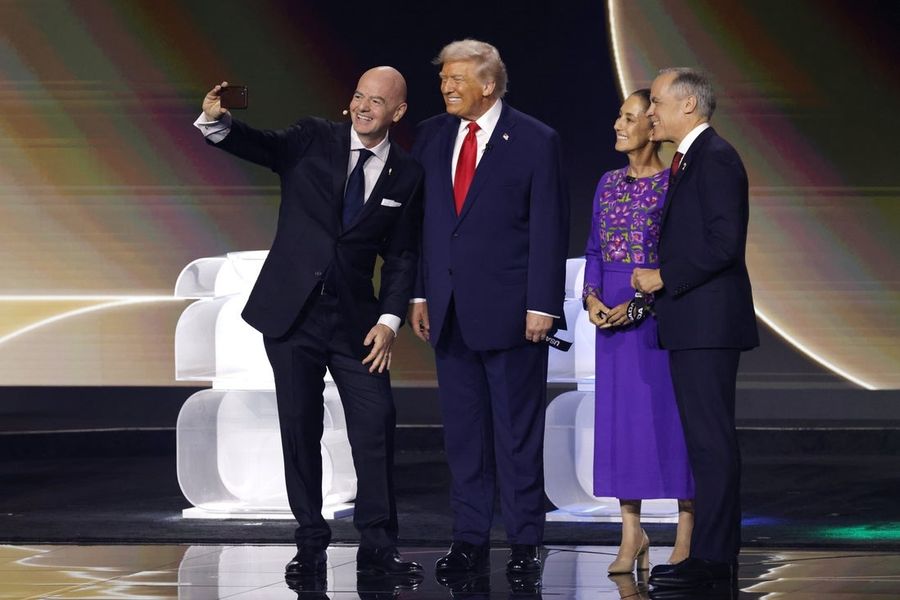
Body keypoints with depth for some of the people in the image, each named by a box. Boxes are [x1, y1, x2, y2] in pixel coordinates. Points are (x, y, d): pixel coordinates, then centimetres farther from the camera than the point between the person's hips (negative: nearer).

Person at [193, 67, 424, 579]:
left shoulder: (407, 176, 2)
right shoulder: (313, 141, 0)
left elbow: (402, 257, 5)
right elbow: (257, 145, -14)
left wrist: (390, 320, -6)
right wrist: (216, 121, -35)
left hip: (355, 319, 0)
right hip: (292, 311, 0)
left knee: (377, 426, -6)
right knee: (300, 429, 3)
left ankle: (378, 546, 2)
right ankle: (311, 545, 11)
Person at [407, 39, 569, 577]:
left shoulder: (536, 141, -5)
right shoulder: (432, 136, 10)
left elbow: (550, 229, -6)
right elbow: (420, 218, 12)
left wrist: (542, 306, -11)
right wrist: (419, 294, 6)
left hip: (509, 309, -5)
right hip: (449, 310, 5)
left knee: (517, 431, 1)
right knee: (463, 431, 8)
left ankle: (526, 542, 8)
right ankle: (470, 539, 14)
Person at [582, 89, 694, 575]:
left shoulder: (674, 185, -7)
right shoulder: (609, 183, 11)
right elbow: (594, 251, 15)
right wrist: (591, 298, -3)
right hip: (612, 315, 6)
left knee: (669, 414, -2)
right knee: (618, 416, 5)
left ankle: (686, 533, 5)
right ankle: (631, 533, 11)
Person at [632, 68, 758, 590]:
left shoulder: (715, 158, -13)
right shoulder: (689, 159, 19)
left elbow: (724, 243, -21)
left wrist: (664, 278, -14)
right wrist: (656, 283, 10)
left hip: (709, 324, -11)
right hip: (692, 325, 11)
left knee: (712, 441, -9)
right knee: (707, 442, 12)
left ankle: (713, 558, -9)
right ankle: (715, 552, 16)